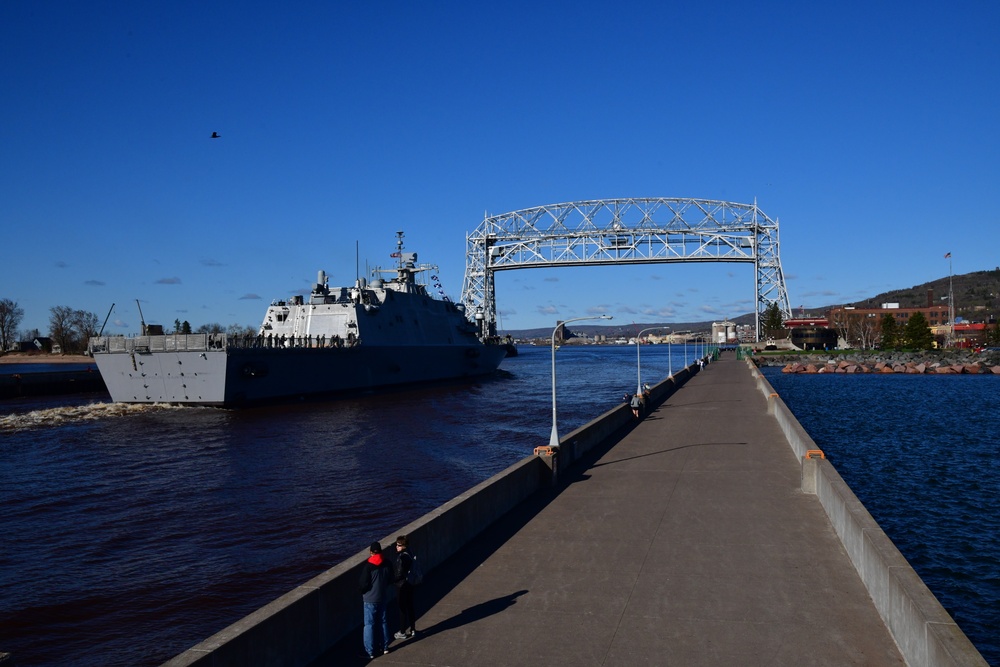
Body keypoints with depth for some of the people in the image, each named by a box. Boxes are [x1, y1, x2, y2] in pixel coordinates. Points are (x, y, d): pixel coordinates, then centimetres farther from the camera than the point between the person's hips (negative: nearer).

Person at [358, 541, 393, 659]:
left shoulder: (368, 565, -20)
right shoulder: (387, 564, -3)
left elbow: (363, 583, -18)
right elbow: (390, 580, 7)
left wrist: (359, 580, 2)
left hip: (370, 599, -6)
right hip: (382, 597, 6)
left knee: (369, 625, 3)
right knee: (383, 622, 17)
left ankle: (370, 651, 7)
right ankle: (385, 647, 26)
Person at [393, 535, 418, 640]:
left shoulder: (401, 557, -23)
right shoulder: (410, 554, 2)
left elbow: (400, 574, -22)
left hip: (402, 586, -8)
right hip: (410, 584, 8)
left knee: (402, 609, 4)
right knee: (410, 607, 18)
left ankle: (403, 633, 15)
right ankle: (412, 629, 29)